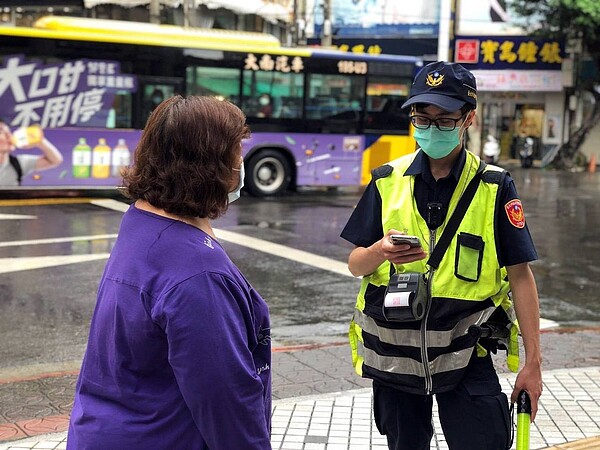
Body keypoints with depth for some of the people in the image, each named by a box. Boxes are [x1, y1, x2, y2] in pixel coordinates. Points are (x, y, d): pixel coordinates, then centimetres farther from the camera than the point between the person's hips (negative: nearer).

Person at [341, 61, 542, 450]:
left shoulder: (494, 187, -5)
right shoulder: (388, 181, 0)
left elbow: (520, 275, -4)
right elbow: (356, 265, 3)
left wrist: (533, 362, -6)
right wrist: (381, 251, -21)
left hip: (465, 355, -2)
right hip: (393, 354, 2)